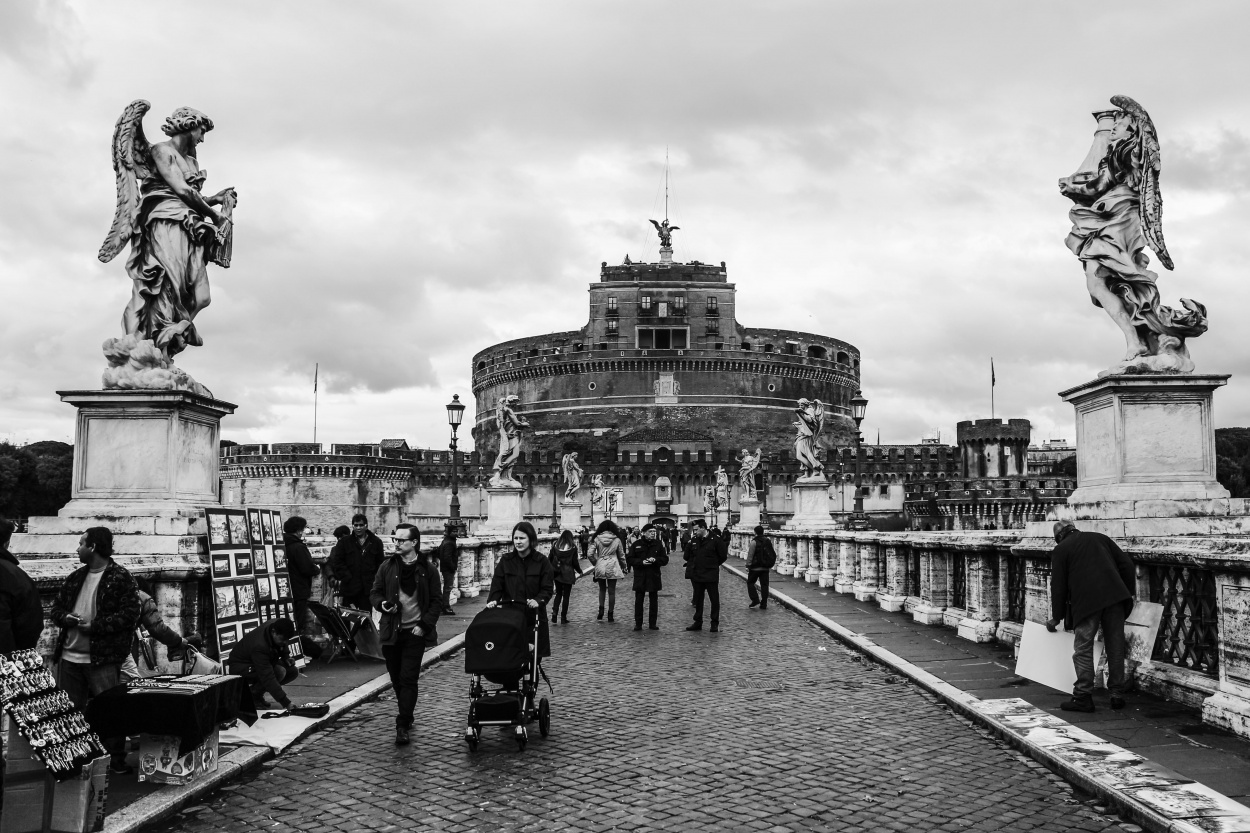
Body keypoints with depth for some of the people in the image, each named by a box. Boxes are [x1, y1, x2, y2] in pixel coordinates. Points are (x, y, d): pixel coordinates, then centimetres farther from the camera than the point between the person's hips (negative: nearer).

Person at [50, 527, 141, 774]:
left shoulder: (121, 578, -8)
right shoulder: (75, 577, 14)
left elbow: (129, 615, -15)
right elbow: (56, 609, 19)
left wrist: (94, 627, -18)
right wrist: (67, 618, -4)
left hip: (102, 659, -7)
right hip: (69, 658, 7)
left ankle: (117, 760, 7)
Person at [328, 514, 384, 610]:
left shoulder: (376, 542, 7)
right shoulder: (344, 542, 6)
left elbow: (380, 563, 9)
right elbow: (337, 562, 2)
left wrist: (375, 580, -1)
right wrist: (347, 578, -7)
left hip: (368, 588, 0)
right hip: (350, 587, 0)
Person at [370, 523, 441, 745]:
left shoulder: (428, 568, -3)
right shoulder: (387, 566, 4)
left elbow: (437, 601, 0)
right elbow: (374, 593, 10)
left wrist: (424, 625, -10)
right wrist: (382, 604, -12)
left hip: (415, 632, -3)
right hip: (391, 631, 3)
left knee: (408, 679, -8)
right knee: (396, 678, 11)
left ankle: (402, 726, -5)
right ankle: (407, 715, 29)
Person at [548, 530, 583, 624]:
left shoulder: (555, 547, -1)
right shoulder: (573, 548, -8)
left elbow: (549, 559, 1)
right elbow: (575, 562, -7)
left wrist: (553, 569, 16)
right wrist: (579, 571, 10)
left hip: (557, 574, 3)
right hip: (568, 575, -3)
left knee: (558, 594, 17)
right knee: (566, 595, 7)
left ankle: (554, 612, -1)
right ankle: (563, 618, 9)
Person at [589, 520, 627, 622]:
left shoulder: (597, 539, -2)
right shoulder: (616, 540, -1)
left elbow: (590, 555, -4)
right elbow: (621, 555, 8)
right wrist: (623, 568, 21)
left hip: (600, 567, 1)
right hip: (613, 567, -1)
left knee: (602, 589, 18)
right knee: (611, 591, 6)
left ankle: (601, 609, 3)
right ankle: (610, 614, 8)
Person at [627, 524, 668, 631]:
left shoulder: (658, 545, 4)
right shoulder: (636, 544, 0)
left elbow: (665, 559, 4)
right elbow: (629, 559, -2)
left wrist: (655, 560, -15)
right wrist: (641, 562, -17)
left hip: (654, 578, 2)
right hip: (640, 578, -2)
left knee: (654, 601, 6)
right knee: (638, 601, 1)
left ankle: (652, 623, 16)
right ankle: (638, 624, 8)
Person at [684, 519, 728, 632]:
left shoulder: (715, 539, -10)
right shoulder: (694, 540, 5)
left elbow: (723, 556, -3)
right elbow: (686, 556, 8)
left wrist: (712, 565, 3)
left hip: (711, 575, -5)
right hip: (696, 575, 5)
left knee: (714, 600, 3)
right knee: (698, 600, 11)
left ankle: (715, 624, 11)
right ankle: (698, 622, 20)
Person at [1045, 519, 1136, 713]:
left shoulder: (1060, 550, 11)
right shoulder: (1099, 538, 22)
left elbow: (1058, 585, 10)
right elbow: (1127, 564, 15)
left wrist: (1056, 617, 19)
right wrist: (1128, 593, 20)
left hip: (1086, 600, -4)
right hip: (1114, 596, 4)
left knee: (1083, 648, 2)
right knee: (1115, 647, 11)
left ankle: (1083, 696, -1)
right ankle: (1117, 695, 14)